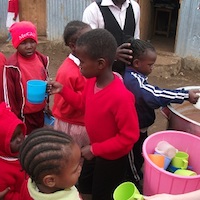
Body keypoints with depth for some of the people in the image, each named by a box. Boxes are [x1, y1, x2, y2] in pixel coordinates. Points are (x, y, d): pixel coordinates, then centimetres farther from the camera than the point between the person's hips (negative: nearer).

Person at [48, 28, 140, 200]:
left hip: (113, 157, -8)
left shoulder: (121, 96, -38)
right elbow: (84, 103, 8)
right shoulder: (92, 80, -13)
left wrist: (95, 149, -25)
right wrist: (62, 90, -3)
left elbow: (129, 136, -30)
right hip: (96, 149, 8)